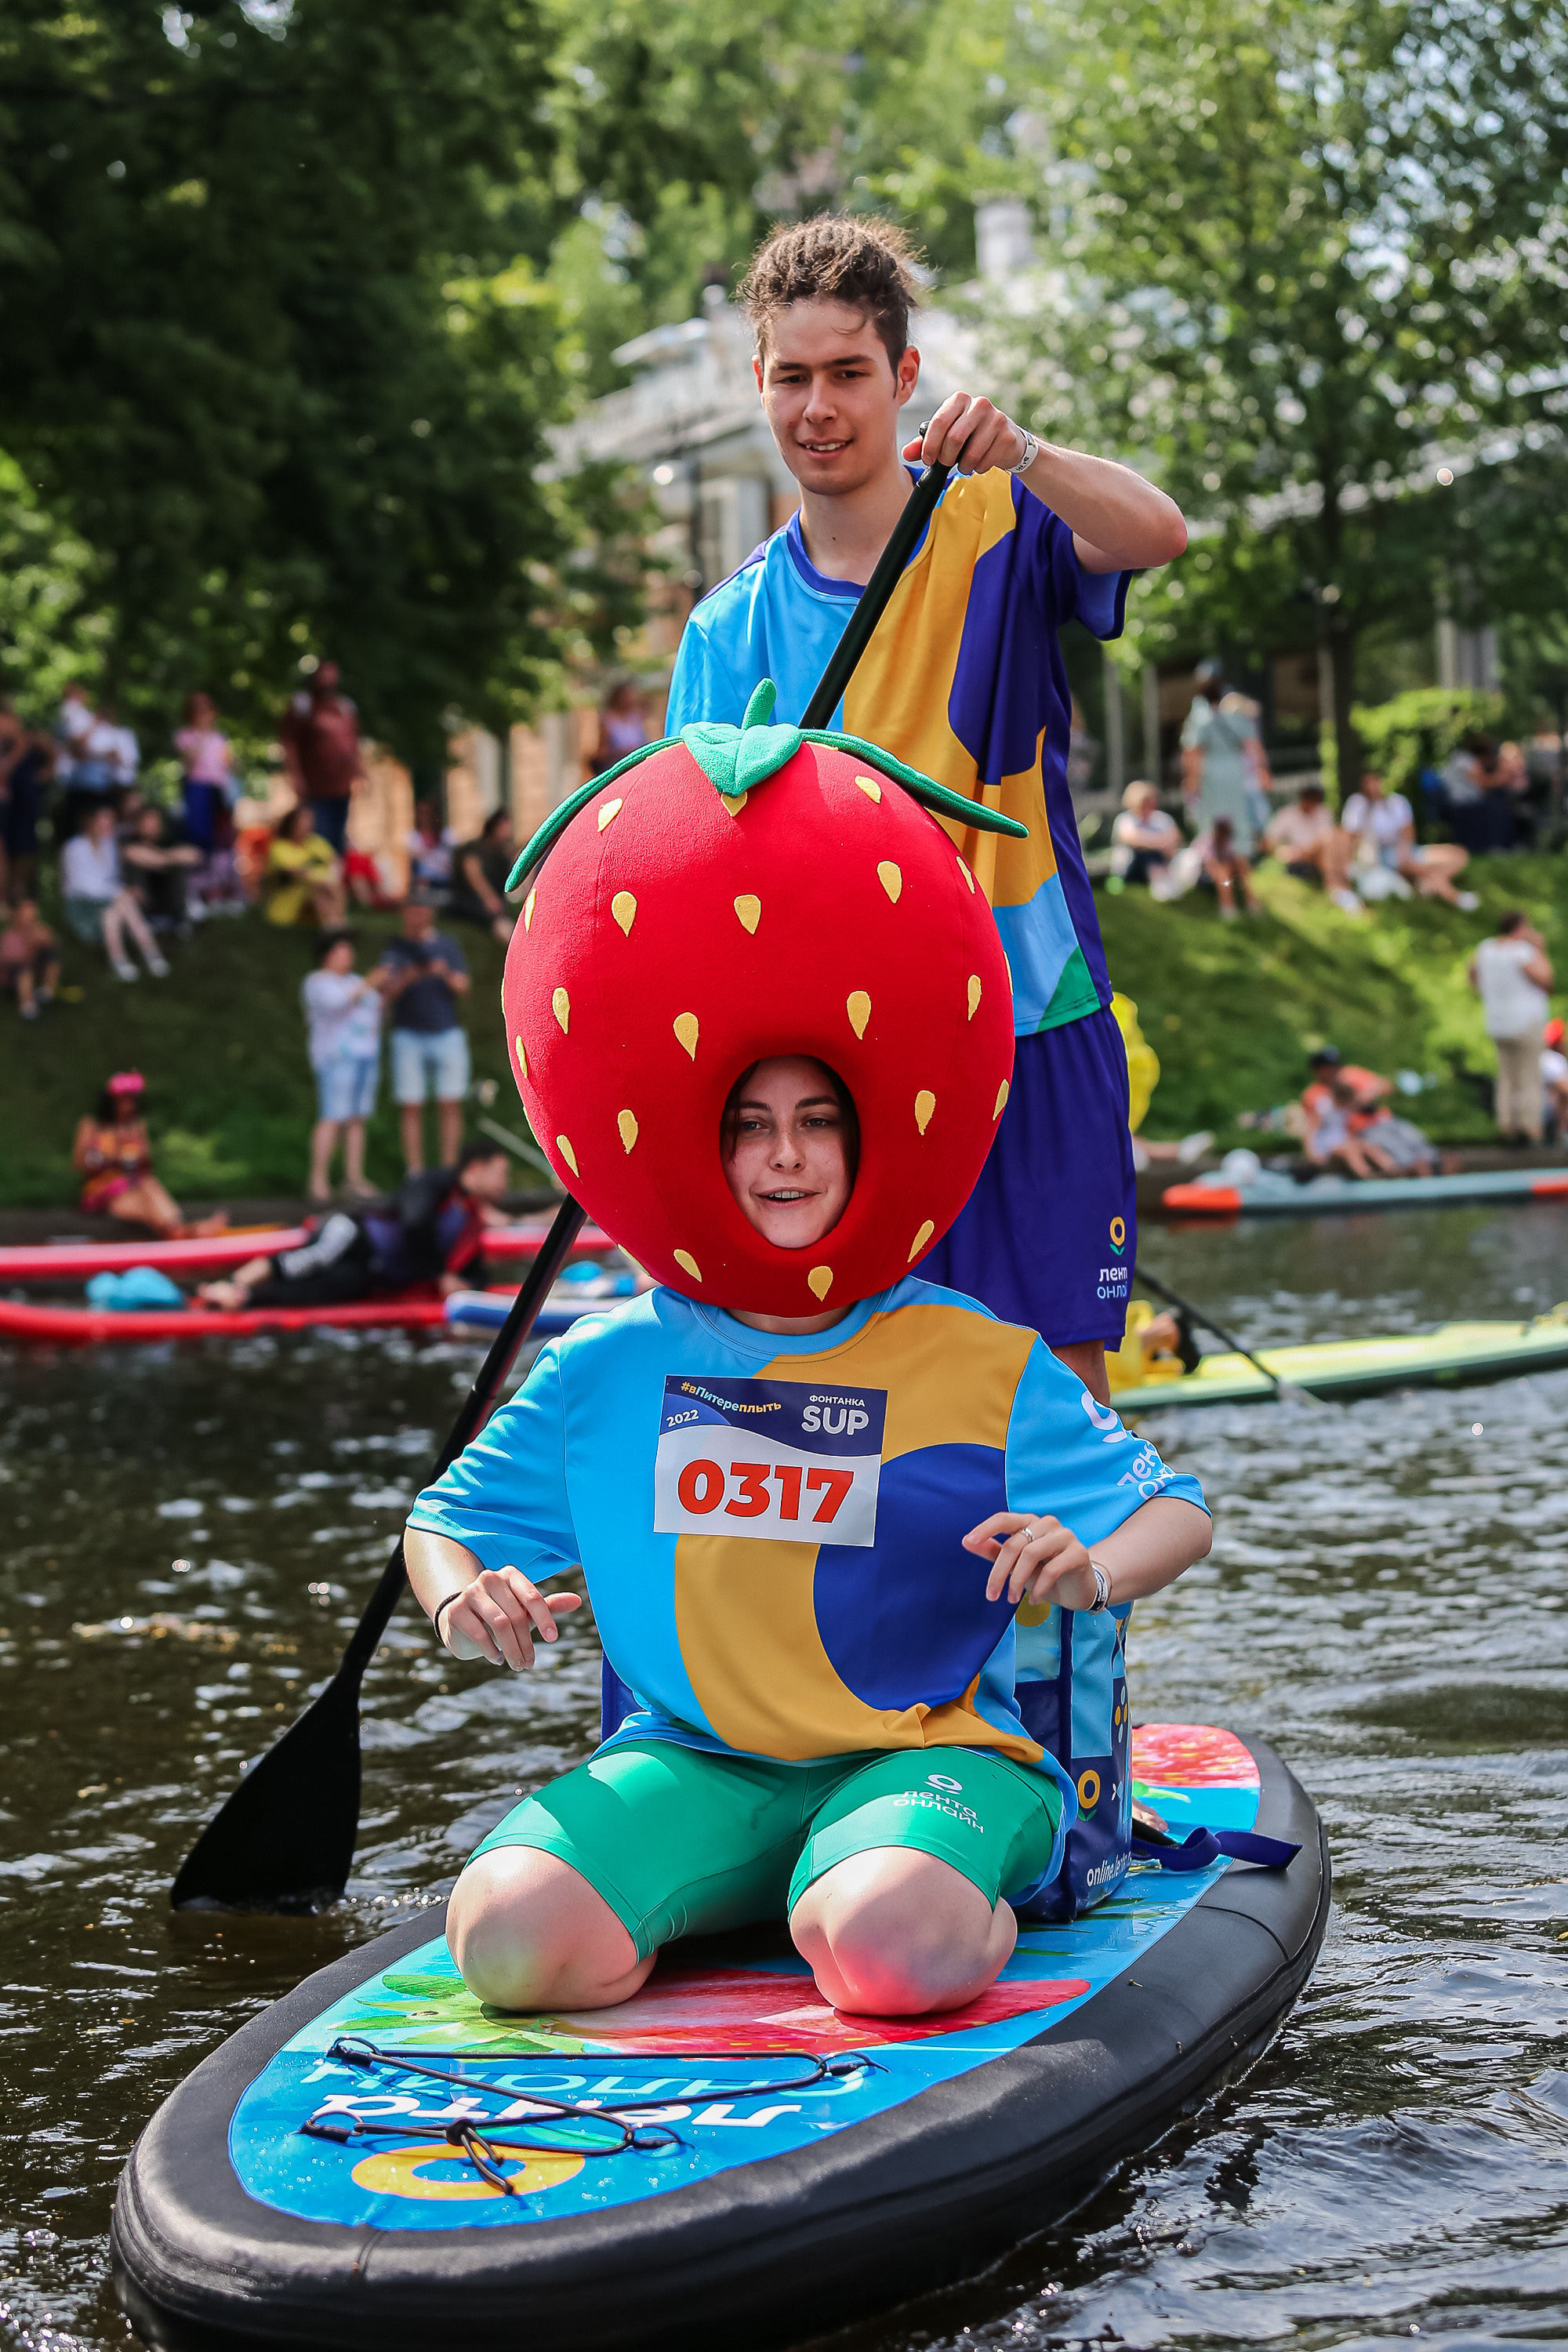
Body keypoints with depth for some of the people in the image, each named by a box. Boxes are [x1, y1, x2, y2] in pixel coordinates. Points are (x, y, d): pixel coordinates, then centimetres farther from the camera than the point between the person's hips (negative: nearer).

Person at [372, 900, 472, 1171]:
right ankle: (414, 1172, -1)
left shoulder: (447, 946, 9)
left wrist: (446, 974, -20)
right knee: (411, 1107, -4)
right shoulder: (395, 949, 4)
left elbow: (464, 988, 1)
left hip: (446, 1032, 1)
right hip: (408, 1034, -1)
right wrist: (405, 978, -26)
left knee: (450, 1105, -2)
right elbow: (385, 993, -6)